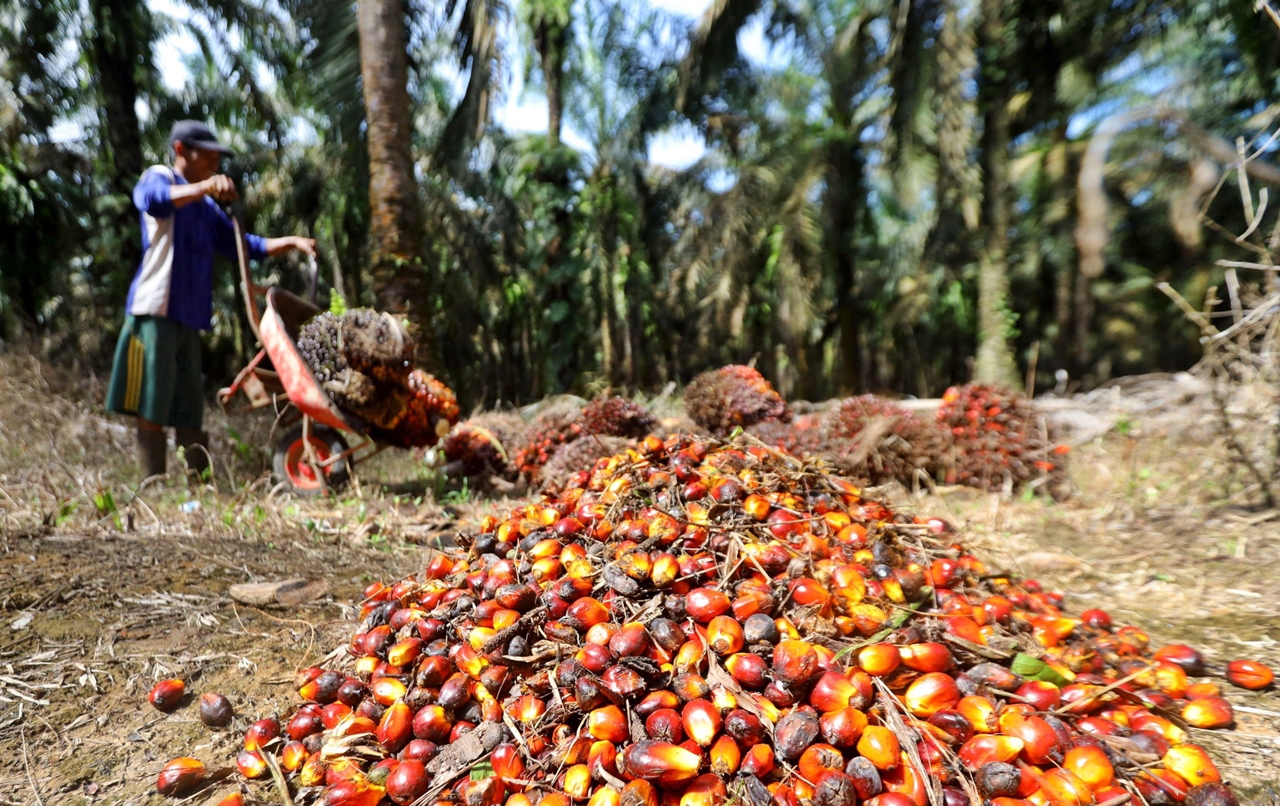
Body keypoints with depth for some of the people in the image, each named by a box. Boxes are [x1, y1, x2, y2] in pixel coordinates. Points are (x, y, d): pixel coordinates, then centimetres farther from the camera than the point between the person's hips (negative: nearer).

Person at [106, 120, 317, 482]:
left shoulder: (207, 207, 23)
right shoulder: (157, 177, 2)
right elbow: (154, 198, -22)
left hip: (189, 316, 7)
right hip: (155, 309, -7)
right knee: (151, 407, -5)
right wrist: (204, 187, -41)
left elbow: (243, 245, 24)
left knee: (190, 409, 8)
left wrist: (291, 242, 9)